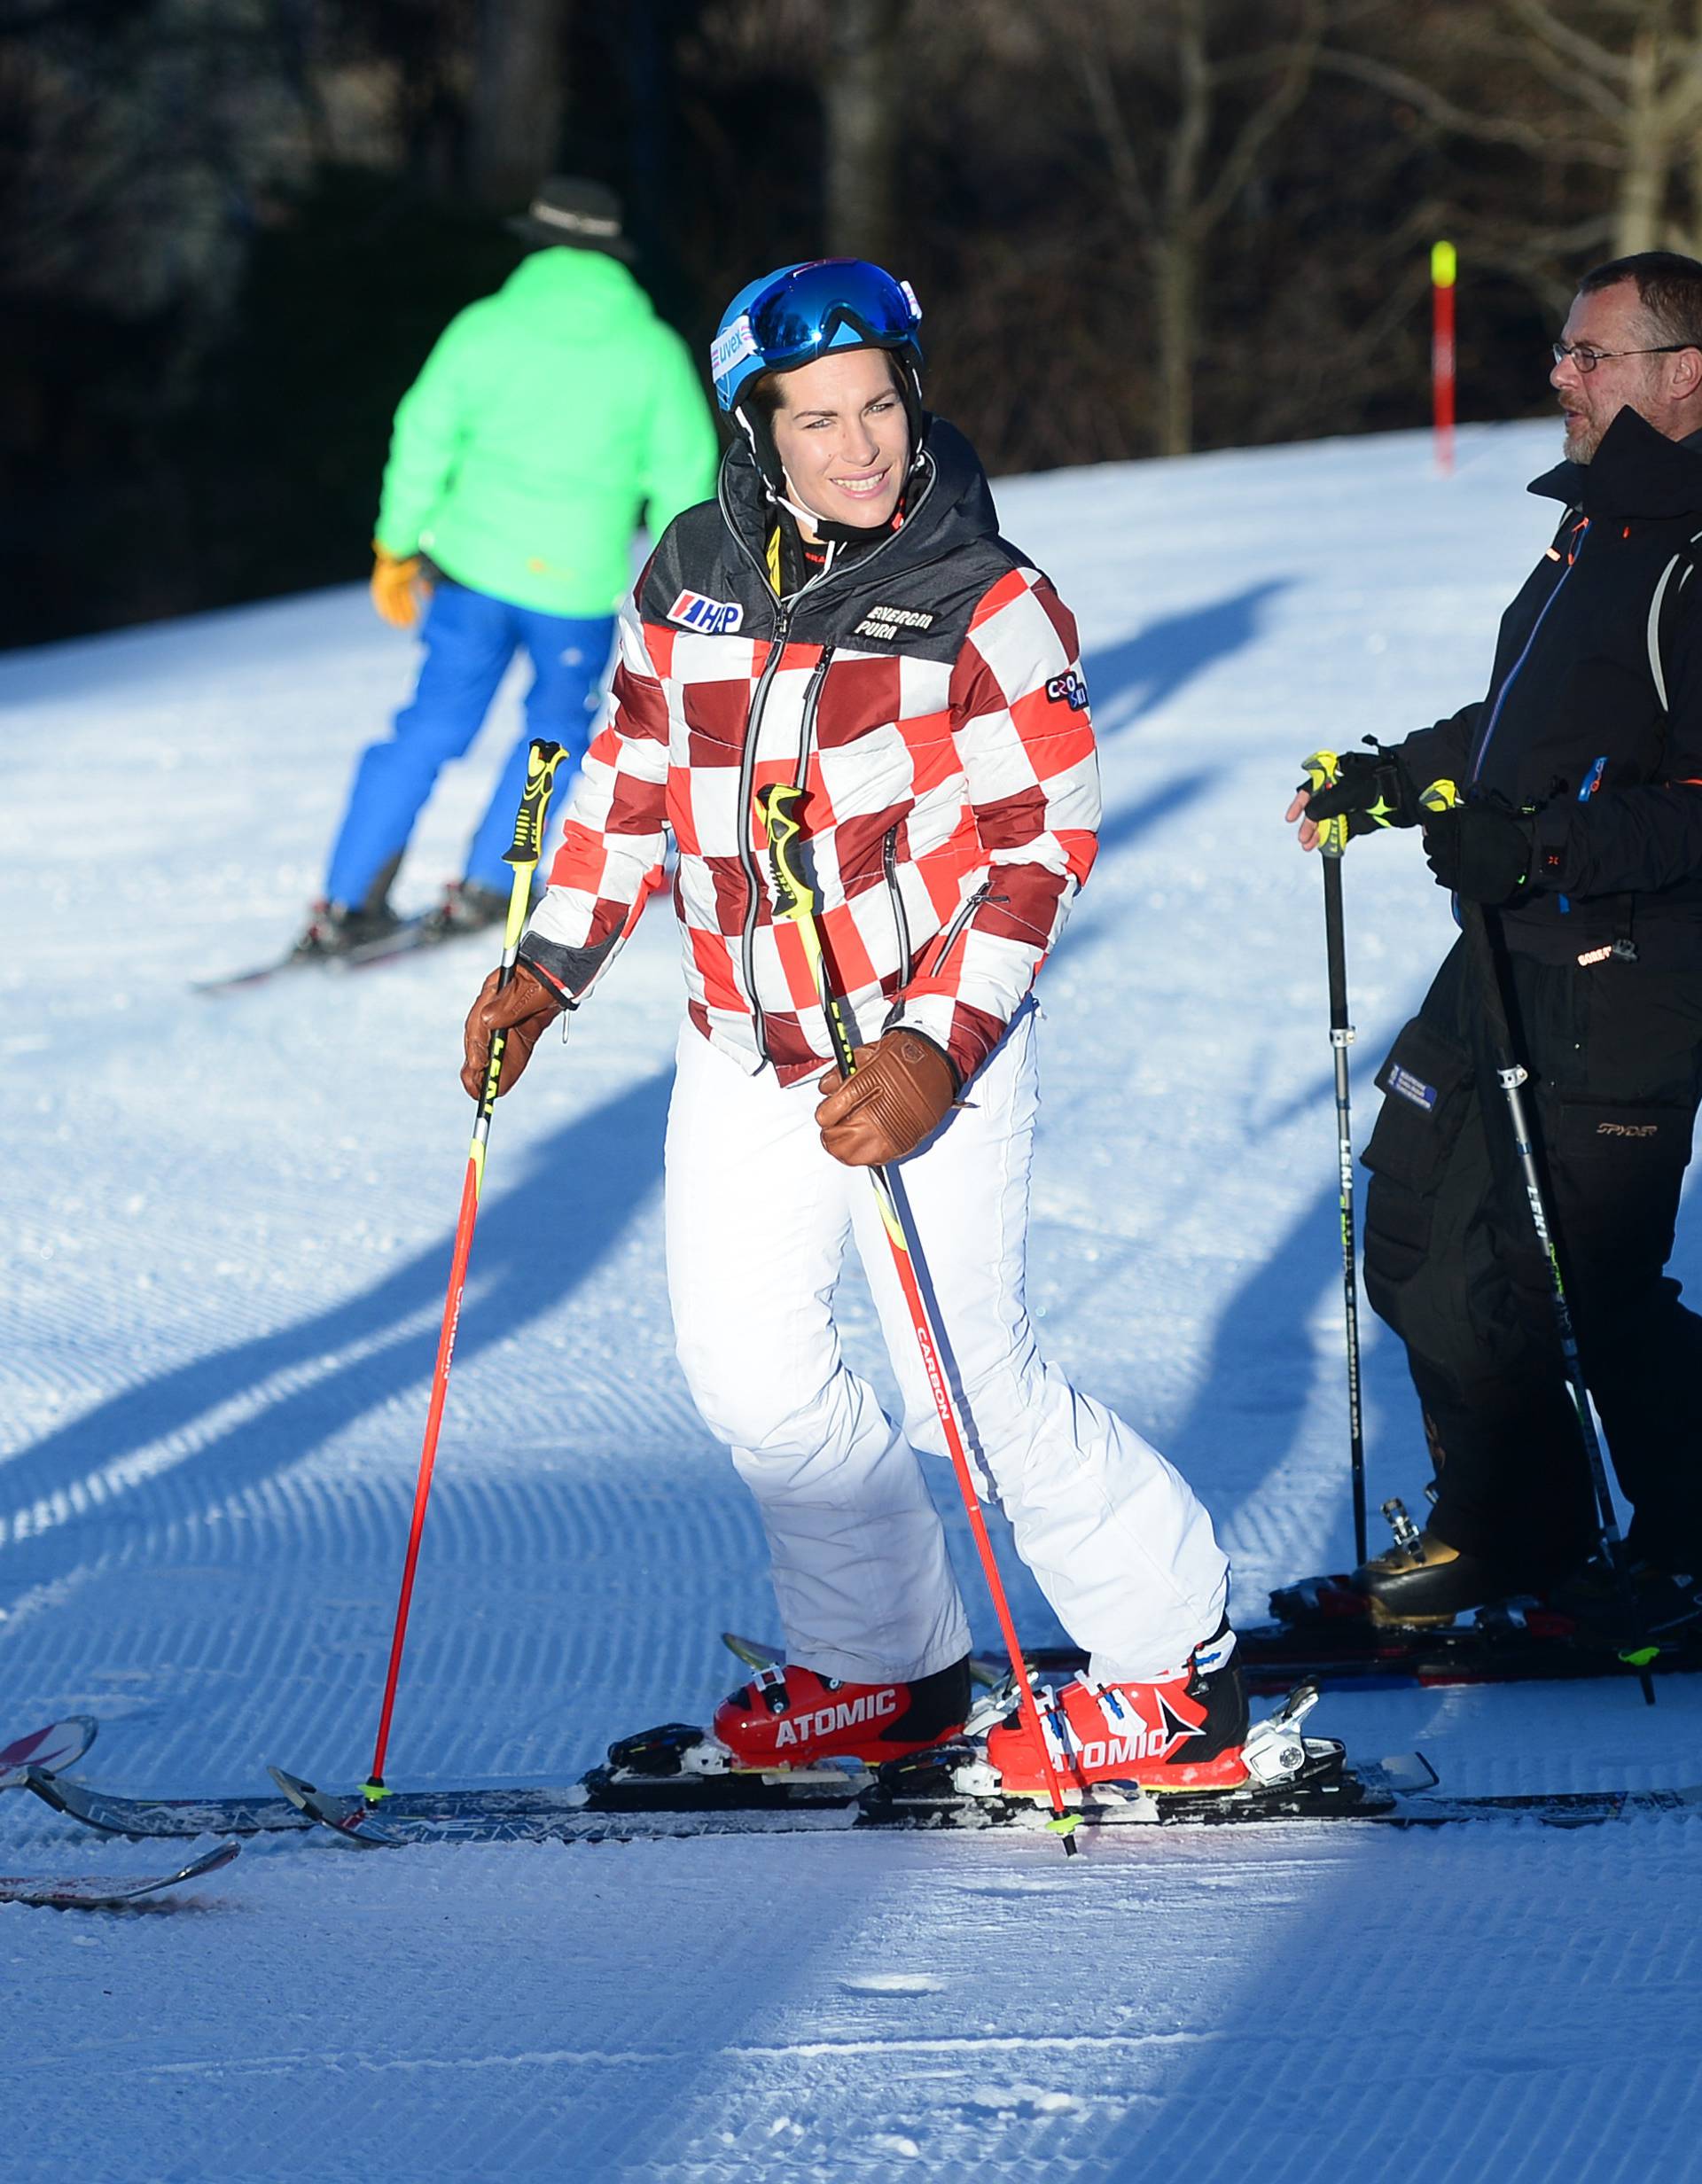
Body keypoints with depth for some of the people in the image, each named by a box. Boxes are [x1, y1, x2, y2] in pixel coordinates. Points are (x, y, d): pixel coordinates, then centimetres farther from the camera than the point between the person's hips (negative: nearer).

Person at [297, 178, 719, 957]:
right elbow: (683, 475, 1)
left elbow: (424, 441, 1)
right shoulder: (653, 351, -2)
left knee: (433, 725, 10)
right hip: (579, 585, -1)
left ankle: (347, 902, 9)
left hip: (475, 564, 1)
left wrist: (397, 549, 12)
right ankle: (484, 886, 18)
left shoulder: (484, 329, -1)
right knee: (556, 727, 20)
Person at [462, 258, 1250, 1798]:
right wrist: (553, 967, 8)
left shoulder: (982, 603, -11)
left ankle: (1181, 1671, 5)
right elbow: (634, 774, 16)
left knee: (967, 1382, -9)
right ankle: (887, 1668, 25)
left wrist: (938, 1049, -21)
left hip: (931, 1043, -6)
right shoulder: (695, 578, 3)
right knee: (750, 1368, 6)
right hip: (747, 1049, 6)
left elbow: (1043, 835, -12)